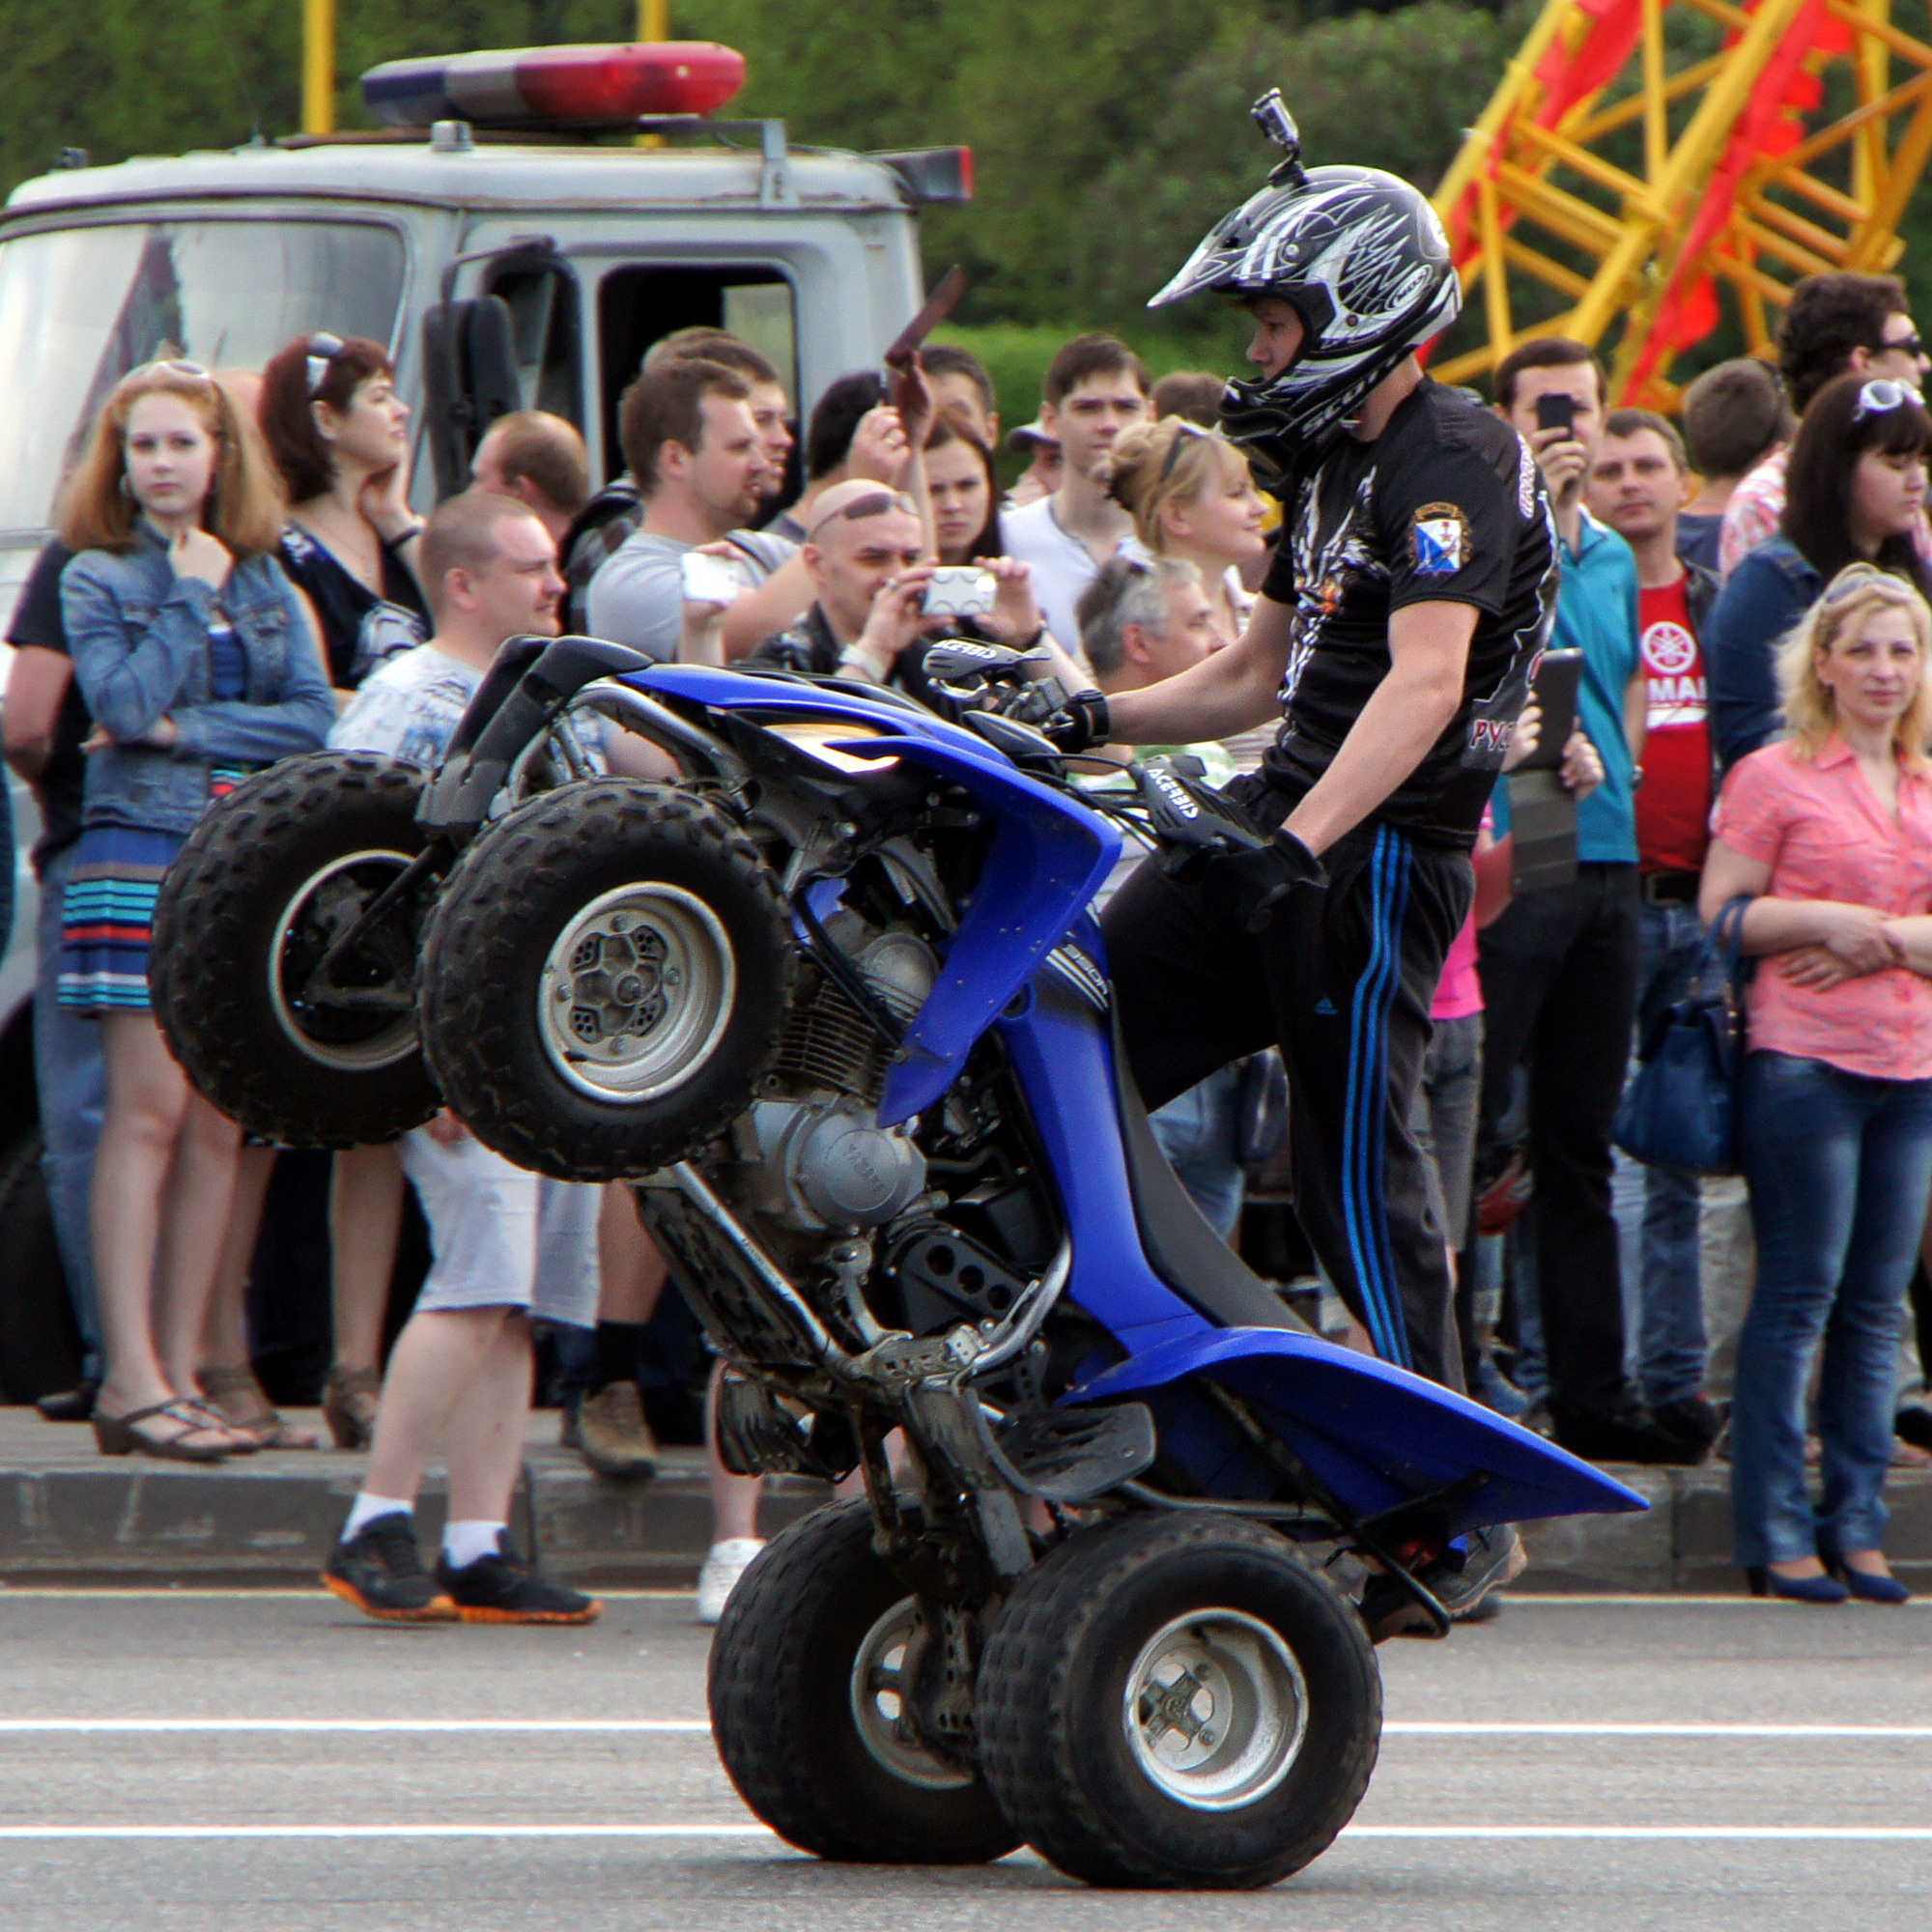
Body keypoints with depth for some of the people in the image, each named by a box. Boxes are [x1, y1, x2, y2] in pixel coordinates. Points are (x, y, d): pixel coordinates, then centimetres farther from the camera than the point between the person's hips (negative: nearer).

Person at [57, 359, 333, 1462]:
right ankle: (132, 1379, -12)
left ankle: (183, 1369, 6)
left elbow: (314, 718, 2)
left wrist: (188, 730, -8)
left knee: (220, 1127, 2)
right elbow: (124, 704, -12)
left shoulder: (266, 582, 14)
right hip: (139, 858, -4)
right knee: (150, 1112, -10)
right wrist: (190, 593, -7)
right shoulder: (97, 576, 3)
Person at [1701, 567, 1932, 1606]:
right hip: (1804, 1059, -5)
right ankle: (1775, 1529, -2)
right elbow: (1719, 914, -3)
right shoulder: (1772, 779, 1)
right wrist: (1830, 921, -13)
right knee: (1800, 1292, -5)